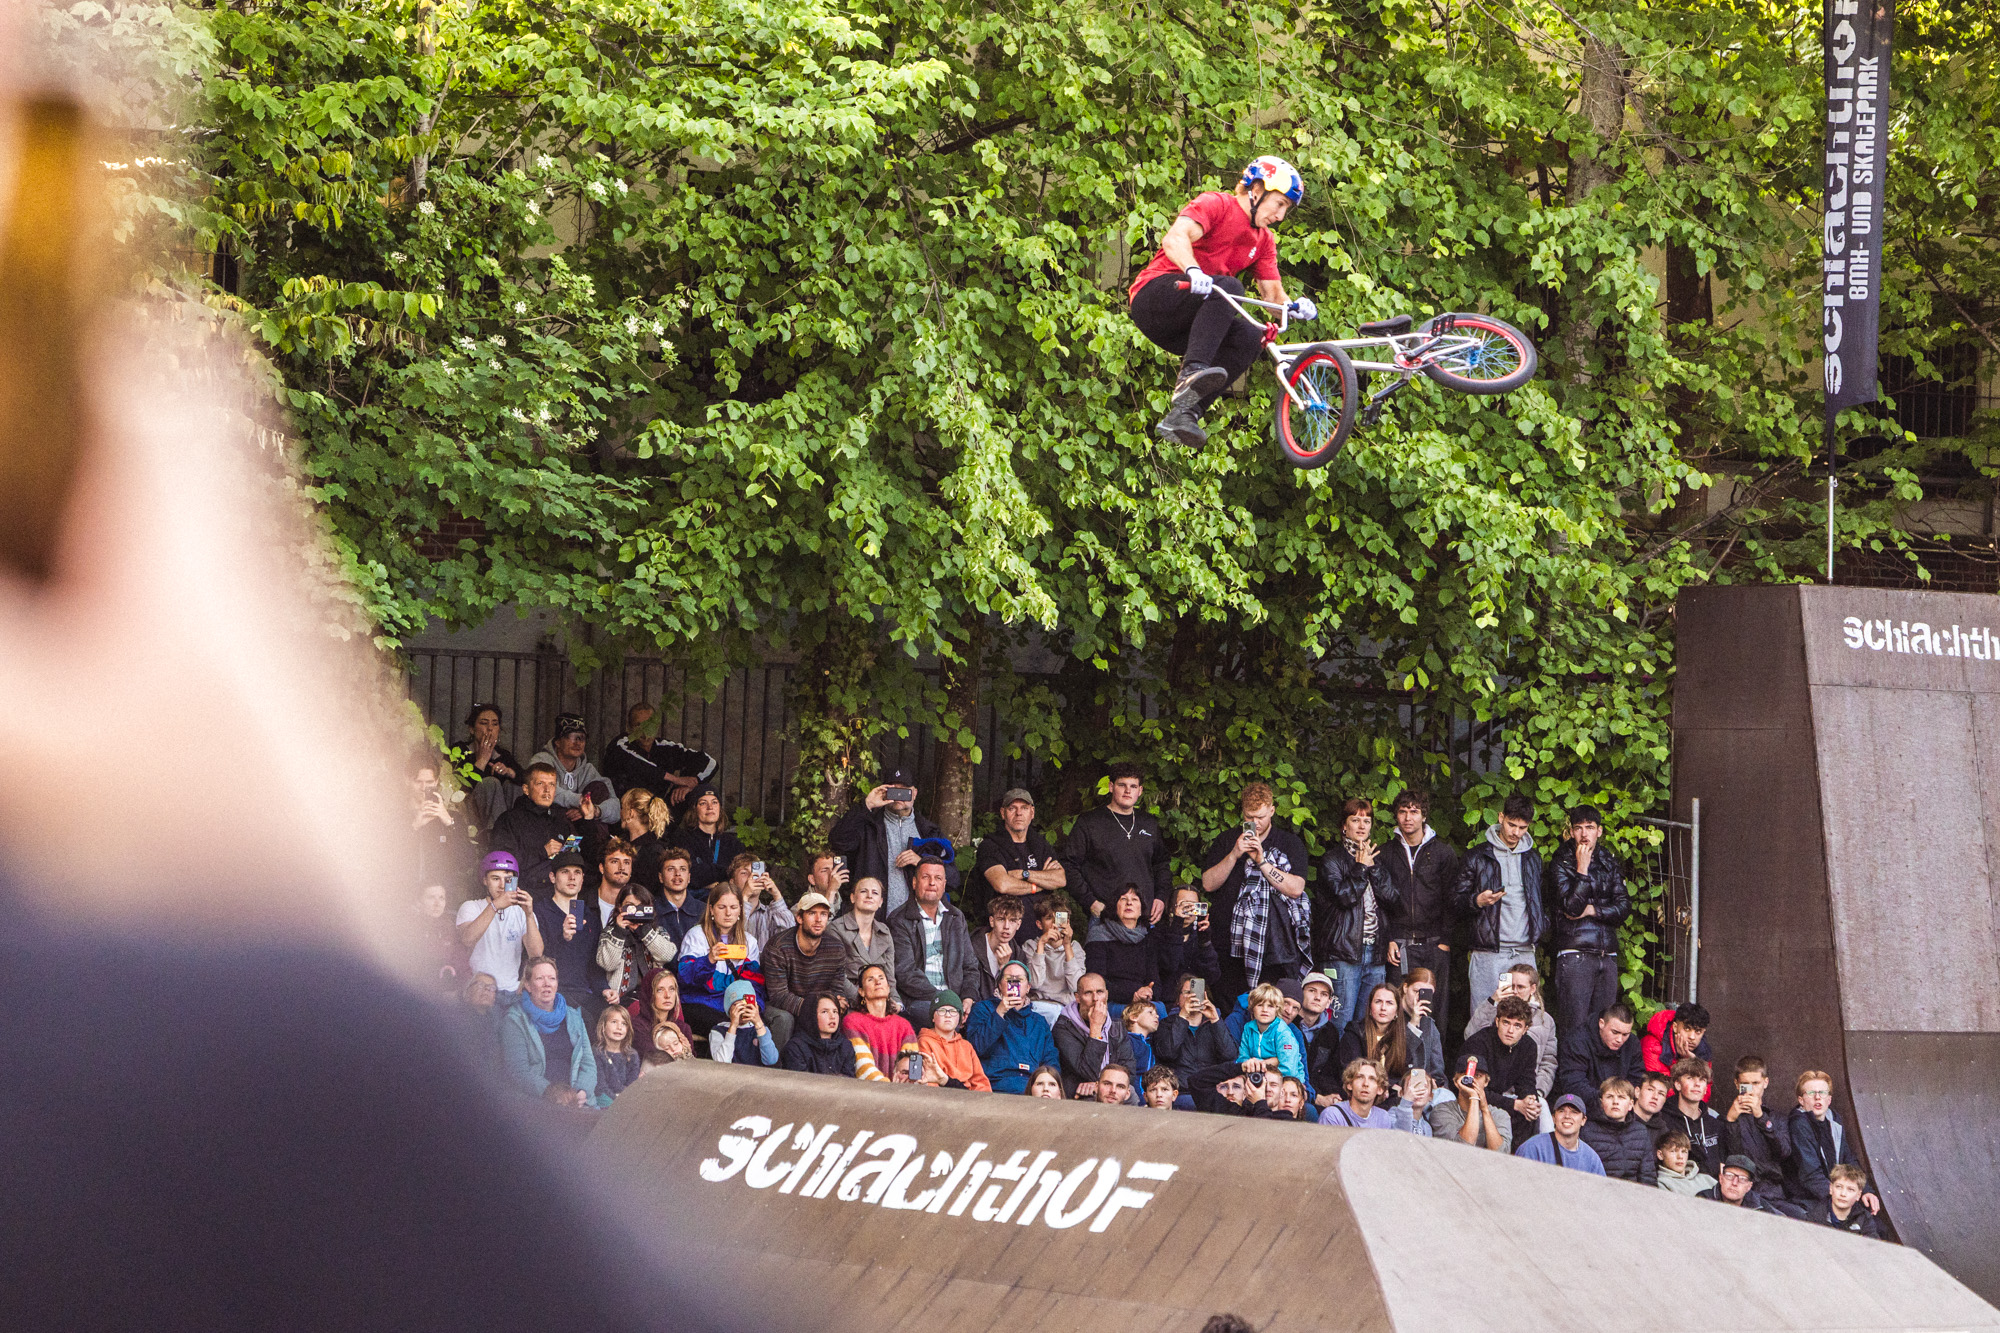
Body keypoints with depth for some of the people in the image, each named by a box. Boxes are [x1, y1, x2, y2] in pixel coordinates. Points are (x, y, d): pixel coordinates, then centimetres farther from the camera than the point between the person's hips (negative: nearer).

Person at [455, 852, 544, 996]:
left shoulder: (521, 913, 10)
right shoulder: (470, 908, 5)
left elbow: (536, 954, -6)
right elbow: (467, 940, -17)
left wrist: (529, 914, -18)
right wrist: (495, 906, -26)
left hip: (512, 991, 2)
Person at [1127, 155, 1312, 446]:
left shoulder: (1264, 241, 17)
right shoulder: (1215, 205, -6)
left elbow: (1273, 293, 9)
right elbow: (1175, 238, -24)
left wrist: (1293, 307, -15)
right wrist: (1193, 272, -44)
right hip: (1154, 296, -7)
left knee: (1248, 337, -19)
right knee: (1228, 286, -31)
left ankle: (1183, 414, -26)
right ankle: (1192, 372, -47)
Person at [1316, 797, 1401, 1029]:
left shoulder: (1379, 859, 17)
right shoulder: (1332, 859, 2)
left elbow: (1391, 898, 3)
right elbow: (1344, 896, -13)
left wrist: (1374, 867, -5)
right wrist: (1360, 868, -8)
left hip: (1375, 950, 5)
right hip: (1343, 950, -5)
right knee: (1341, 1021, -9)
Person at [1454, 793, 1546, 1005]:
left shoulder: (1533, 859, 18)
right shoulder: (1476, 857, 5)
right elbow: (1456, 901, 5)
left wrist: (1543, 926, 10)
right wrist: (1477, 901, -16)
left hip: (1525, 954, 3)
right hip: (1488, 953, -3)